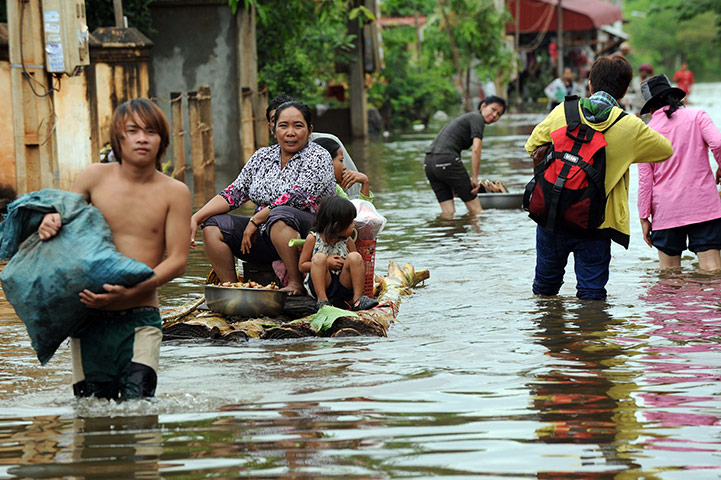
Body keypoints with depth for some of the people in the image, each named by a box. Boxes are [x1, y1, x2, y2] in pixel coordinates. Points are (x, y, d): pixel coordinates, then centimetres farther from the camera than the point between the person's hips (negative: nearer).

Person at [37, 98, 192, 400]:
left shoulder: (174, 192, -1)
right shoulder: (94, 178, 3)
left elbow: (177, 260, -4)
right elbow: (61, 218, 17)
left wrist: (129, 292, -19)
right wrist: (48, 223, -10)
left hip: (140, 317, -1)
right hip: (90, 317, 1)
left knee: (136, 399, -15)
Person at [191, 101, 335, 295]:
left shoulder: (318, 157, -4)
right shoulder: (262, 156, 14)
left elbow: (296, 198, -17)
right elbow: (234, 193, 10)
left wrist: (255, 220, -15)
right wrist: (195, 218, -3)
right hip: (264, 235, 7)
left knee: (280, 215, -38)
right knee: (213, 226, -9)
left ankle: (296, 282, -30)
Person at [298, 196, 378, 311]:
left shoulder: (348, 241, 6)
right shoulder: (313, 238, -2)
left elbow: (360, 265, 13)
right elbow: (302, 266, -1)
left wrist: (347, 264, -10)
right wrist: (326, 263, -13)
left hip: (345, 286, 2)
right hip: (319, 285, -2)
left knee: (355, 257, -19)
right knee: (319, 258, -28)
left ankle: (357, 298, -17)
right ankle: (322, 300, -29)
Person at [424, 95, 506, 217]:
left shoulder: (465, 118, 29)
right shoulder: (477, 118, 2)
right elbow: (476, 150, -10)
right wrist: (474, 178, -9)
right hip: (447, 160, -9)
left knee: (448, 212, 6)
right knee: (475, 208, -2)